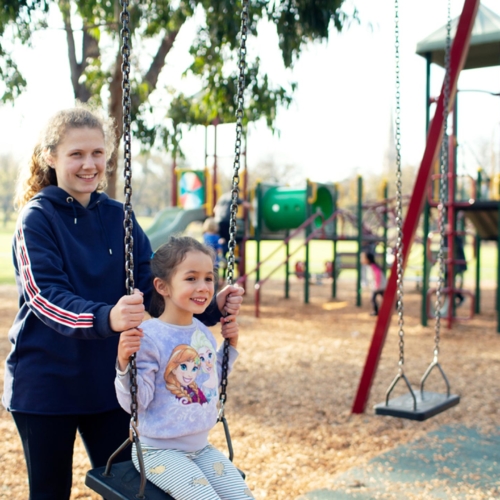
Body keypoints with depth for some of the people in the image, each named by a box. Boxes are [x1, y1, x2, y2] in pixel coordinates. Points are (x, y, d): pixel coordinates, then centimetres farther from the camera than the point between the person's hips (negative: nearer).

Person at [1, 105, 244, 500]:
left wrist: (209, 307, -16)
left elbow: (152, 287, 0)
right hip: (46, 382, -4)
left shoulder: (118, 217, 3)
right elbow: (46, 296, -23)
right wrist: (106, 318, -42)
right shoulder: (37, 218, -10)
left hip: (107, 379, 4)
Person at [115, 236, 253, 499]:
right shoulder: (148, 337, -20)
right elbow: (134, 403, -20)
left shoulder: (204, 332, 2)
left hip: (201, 446, 7)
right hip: (159, 450, -7)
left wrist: (230, 346, 9)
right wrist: (124, 363, -35)